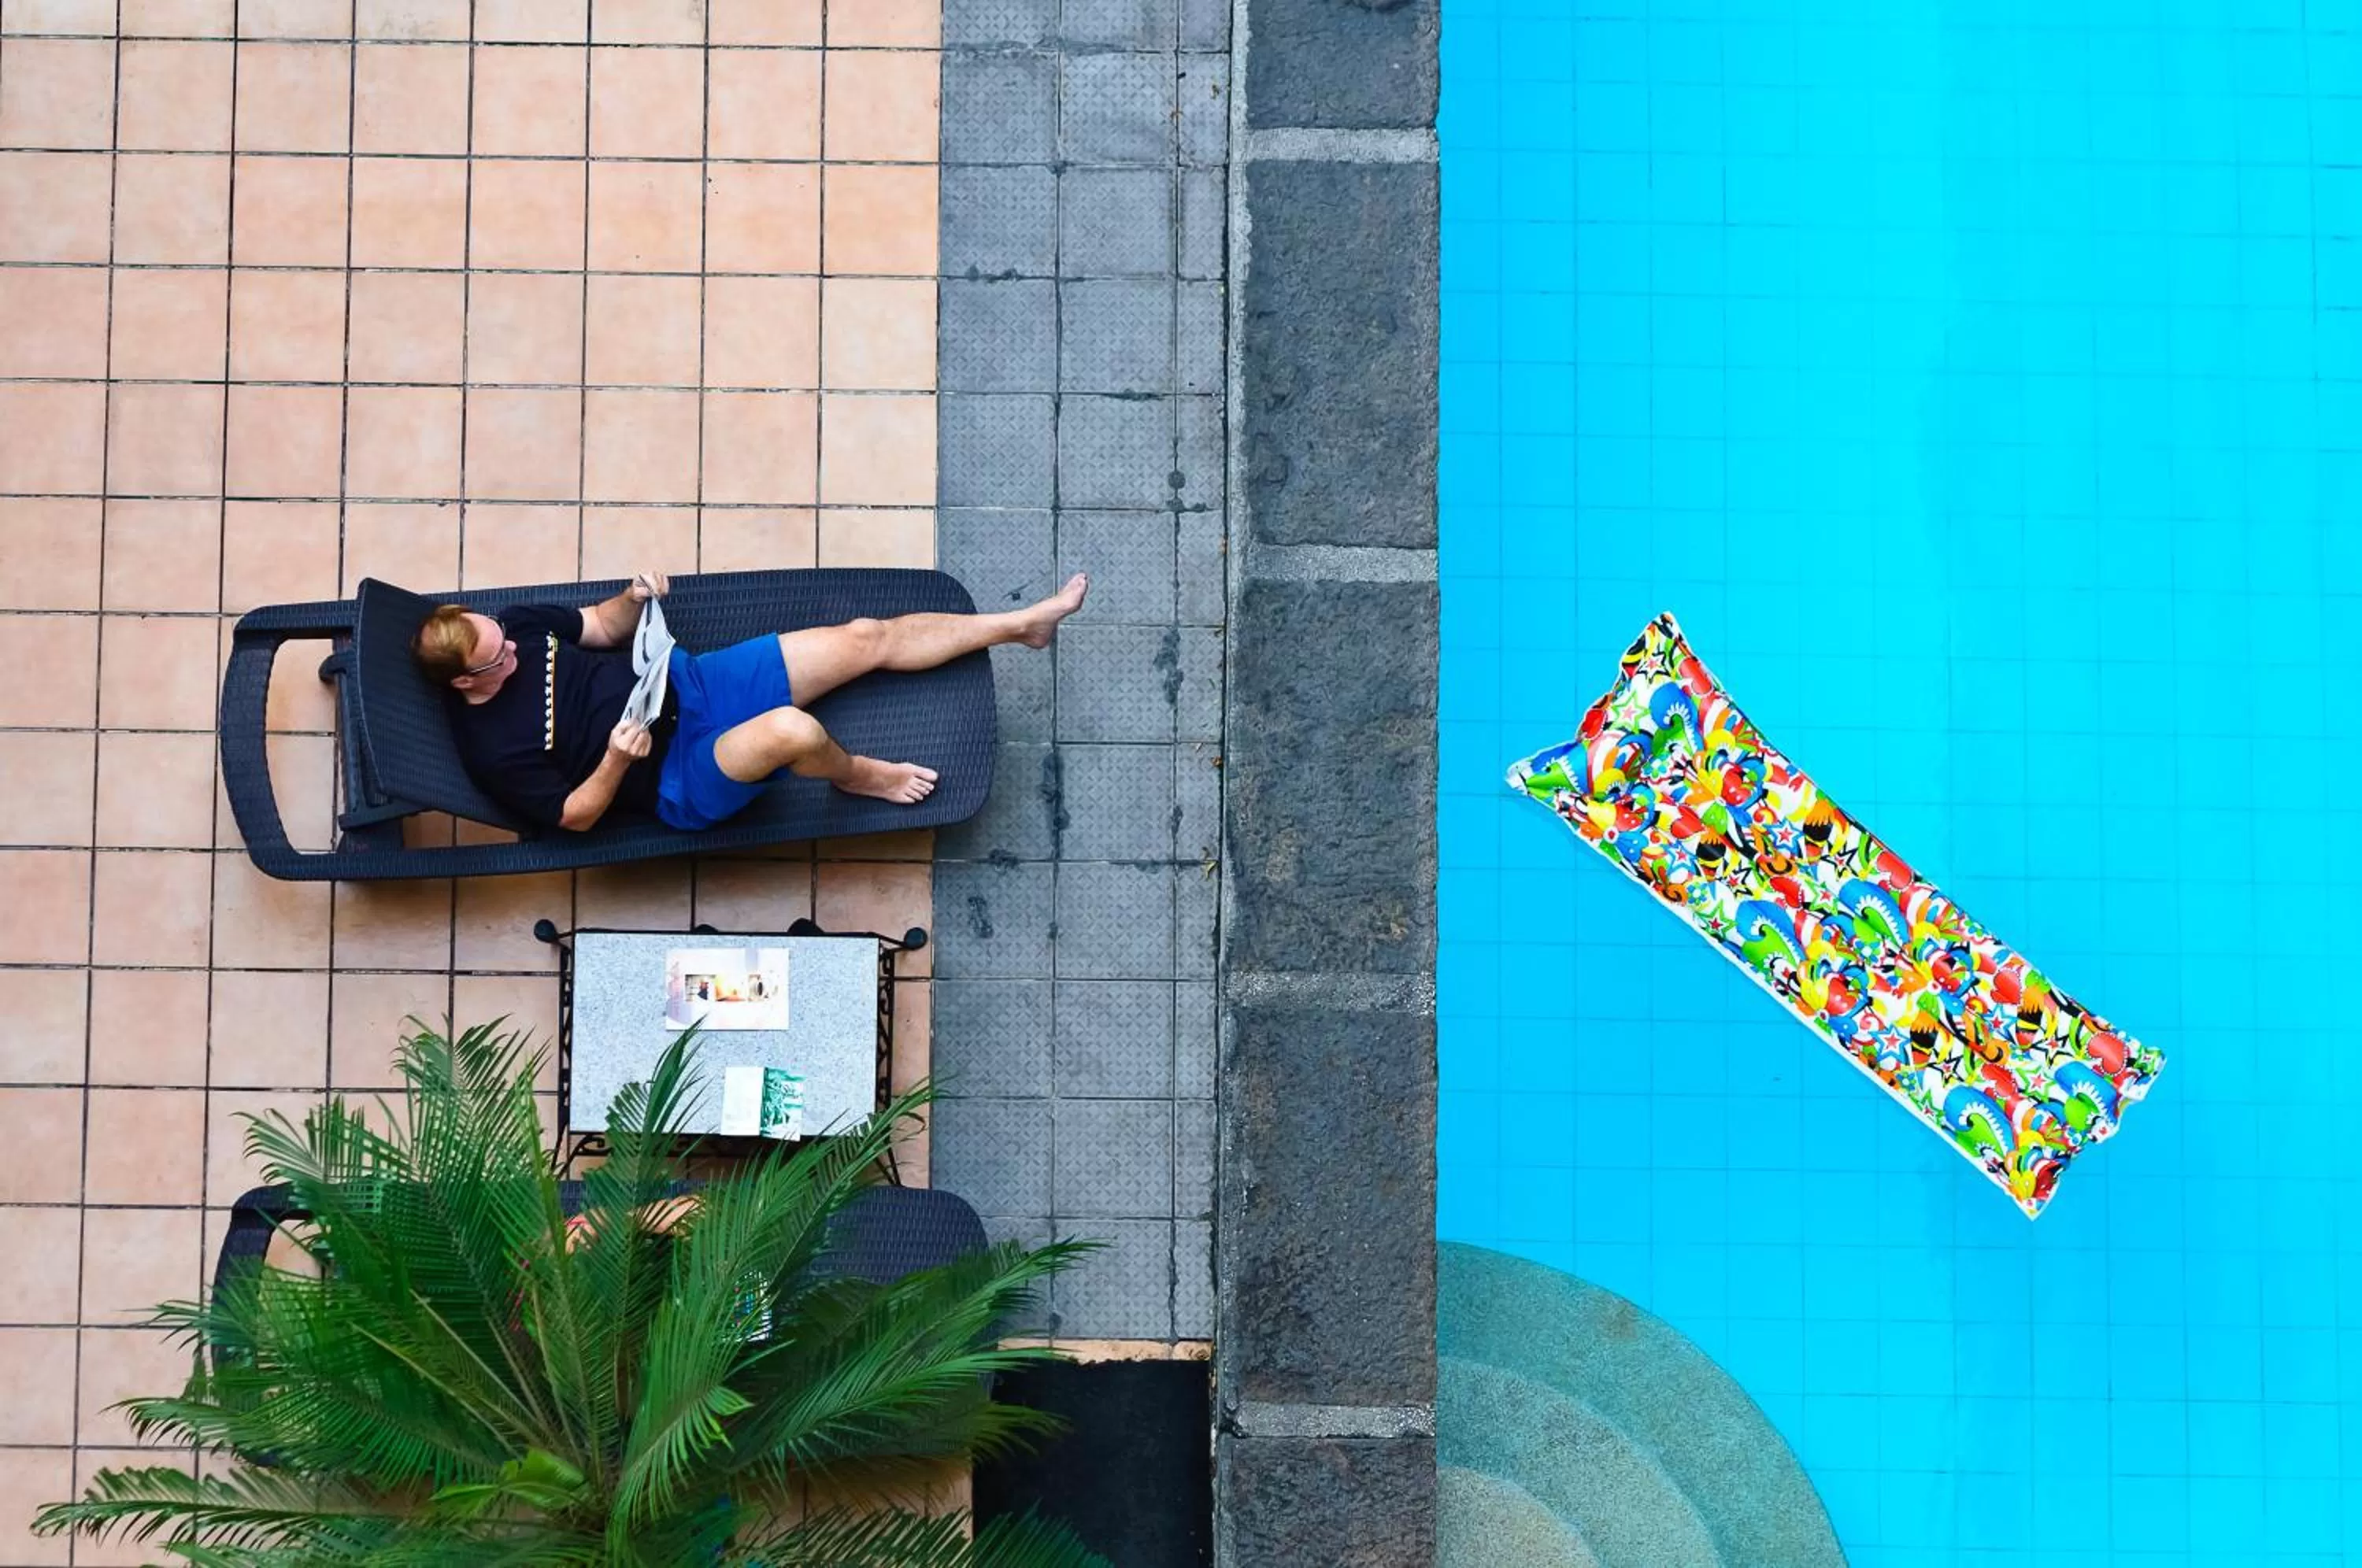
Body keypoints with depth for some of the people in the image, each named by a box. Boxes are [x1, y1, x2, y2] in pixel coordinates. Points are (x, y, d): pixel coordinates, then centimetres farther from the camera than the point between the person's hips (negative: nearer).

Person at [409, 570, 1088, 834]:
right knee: (792, 730, -38)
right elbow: (575, 815, -13)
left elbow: (602, 628, 11)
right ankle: (858, 775, -1)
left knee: (868, 637, 0)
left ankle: (1024, 623, 14)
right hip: (676, 777, -7)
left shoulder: (511, 624, -2)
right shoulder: (492, 750, -19)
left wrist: (633, 598, -11)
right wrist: (617, 760, -31)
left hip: (688, 684, 7)